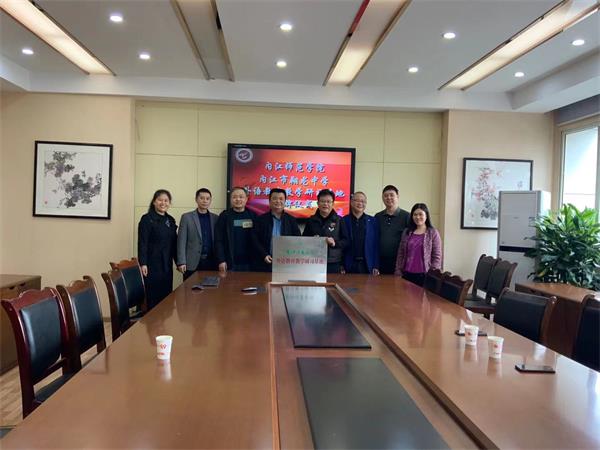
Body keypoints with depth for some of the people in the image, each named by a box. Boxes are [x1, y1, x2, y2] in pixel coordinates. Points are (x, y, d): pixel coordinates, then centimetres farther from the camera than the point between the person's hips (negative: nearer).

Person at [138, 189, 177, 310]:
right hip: (152, 265, -6)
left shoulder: (171, 220, 13)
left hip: (167, 265, 6)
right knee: (153, 297, -1)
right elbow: (142, 243, -10)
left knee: (167, 296, 6)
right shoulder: (147, 219, -5)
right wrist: (143, 263, -16)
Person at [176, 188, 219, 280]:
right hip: (192, 263, -2)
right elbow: (181, 241, -2)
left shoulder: (215, 218, 9)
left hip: (211, 262, 2)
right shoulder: (187, 217, 2)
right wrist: (181, 262, -9)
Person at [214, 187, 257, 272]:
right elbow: (218, 241, -1)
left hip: (249, 263, 2)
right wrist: (221, 261, -8)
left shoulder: (253, 216, 6)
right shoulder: (224, 216, 2)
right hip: (230, 263, -1)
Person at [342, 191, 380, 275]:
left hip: (367, 266, 1)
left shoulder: (373, 221, 8)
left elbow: (376, 245, 6)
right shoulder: (344, 221, 4)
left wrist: (376, 267, -1)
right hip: (349, 266, -1)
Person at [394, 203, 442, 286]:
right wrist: (398, 271, 5)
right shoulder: (406, 232, 10)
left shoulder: (433, 233, 0)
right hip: (407, 274, 3)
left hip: (424, 275, -3)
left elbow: (437, 256, -2)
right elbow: (400, 253, 11)